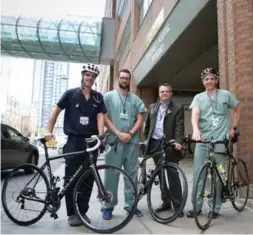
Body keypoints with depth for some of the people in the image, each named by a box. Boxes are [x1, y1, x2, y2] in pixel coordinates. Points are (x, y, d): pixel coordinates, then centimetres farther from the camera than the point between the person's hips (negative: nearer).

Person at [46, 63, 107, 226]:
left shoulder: (98, 97, 6)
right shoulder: (71, 94, 1)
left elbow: (100, 116, -2)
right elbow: (56, 111, 7)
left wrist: (101, 135, -18)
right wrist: (49, 131, 4)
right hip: (74, 141, -2)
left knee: (88, 178, 6)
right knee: (71, 177, 0)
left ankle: (83, 211, 20)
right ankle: (72, 213, 12)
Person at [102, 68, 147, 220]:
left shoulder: (136, 99, 13)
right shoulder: (109, 96, 6)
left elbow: (140, 120, 7)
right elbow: (105, 118, -2)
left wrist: (130, 134, -9)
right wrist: (118, 134, -12)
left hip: (132, 141, 3)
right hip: (114, 140, -3)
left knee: (132, 173, 7)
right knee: (112, 174, 0)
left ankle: (130, 204, 19)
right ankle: (108, 206, 11)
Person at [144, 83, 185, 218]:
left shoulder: (178, 108, 1)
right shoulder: (152, 107, 16)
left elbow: (179, 127, -9)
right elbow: (147, 124, 21)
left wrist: (178, 142, -22)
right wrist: (146, 138, 15)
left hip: (169, 144, -4)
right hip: (155, 143, 5)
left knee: (173, 175, -2)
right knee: (160, 175, 11)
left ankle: (178, 205, 7)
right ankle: (166, 202, 23)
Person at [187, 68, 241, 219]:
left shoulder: (226, 95, 6)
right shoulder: (198, 97, 7)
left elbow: (239, 110, 17)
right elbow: (195, 115, -9)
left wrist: (234, 128, 9)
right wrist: (196, 130, -28)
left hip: (220, 141, -1)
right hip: (202, 141, 1)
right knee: (198, 174, 2)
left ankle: (215, 207, 19)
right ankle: (197, 206, 15)